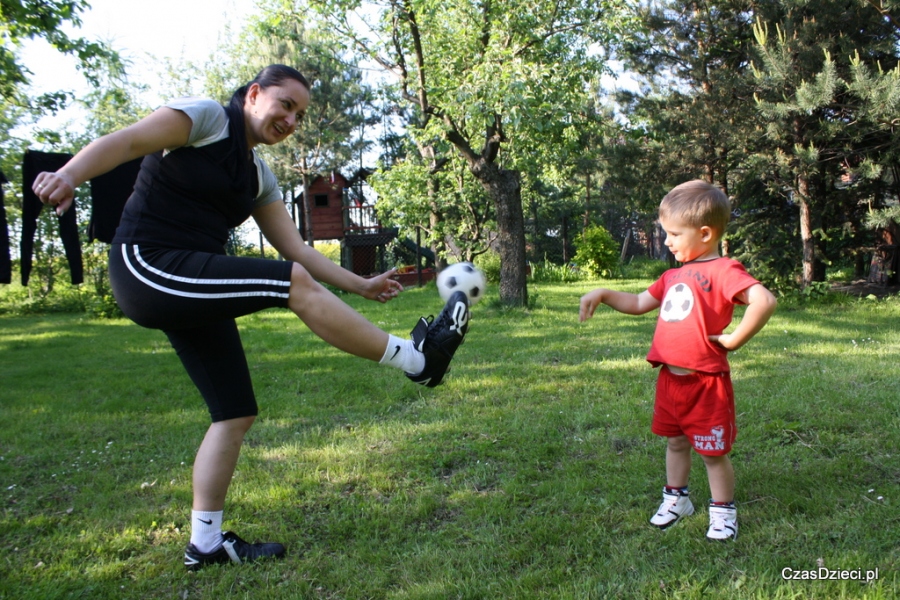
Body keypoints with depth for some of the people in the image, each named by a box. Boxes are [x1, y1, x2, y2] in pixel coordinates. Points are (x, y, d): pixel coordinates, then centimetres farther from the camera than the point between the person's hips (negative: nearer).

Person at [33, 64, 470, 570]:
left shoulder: (260, 177, 17)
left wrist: (361, 286, 7)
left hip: (194, 290, 9)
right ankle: (417, 358, -13)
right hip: (148, 267, -9)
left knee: (237, 413, 5)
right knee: (295, 283, -21)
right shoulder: (205, 116, -2)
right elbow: (127, 141, -16)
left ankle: (206, 542, 17)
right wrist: (70, 174, -36)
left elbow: (296, 249, 14)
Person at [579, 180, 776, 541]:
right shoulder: (674, 276, 12)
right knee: (675, 442, 21)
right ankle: (675, 498, 37)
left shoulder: (722, 271, -15)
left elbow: (764, 301, -29)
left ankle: (723, 512, 26)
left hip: (706, 382, -7)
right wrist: (603, 295, 9)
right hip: (670, 378, 8)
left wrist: (733, 340, -22)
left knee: (713, 451, 8)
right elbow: (640, 304, 22)